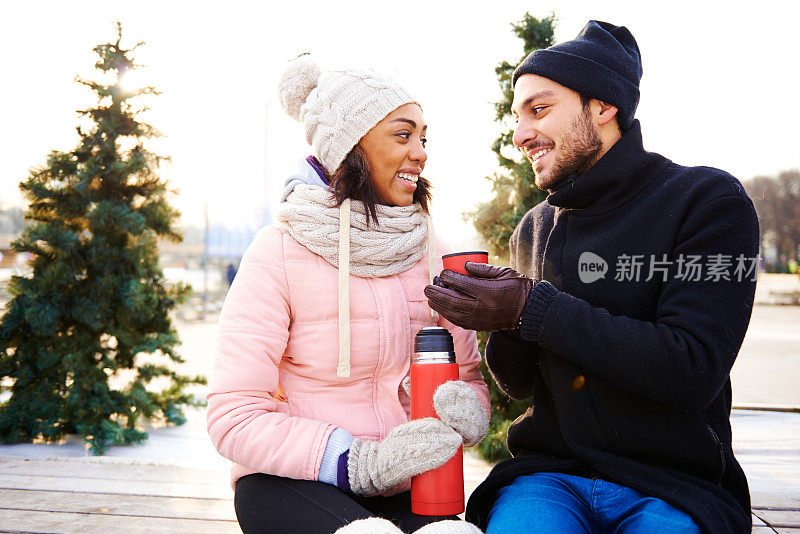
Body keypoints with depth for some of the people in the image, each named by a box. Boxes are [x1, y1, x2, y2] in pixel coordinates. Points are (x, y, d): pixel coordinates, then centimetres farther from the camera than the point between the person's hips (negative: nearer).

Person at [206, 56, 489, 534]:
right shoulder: (279, 253, -10)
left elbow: (469, 376, 9)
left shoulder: (430, 253, 4)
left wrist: (465, 411, -16)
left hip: (397, 492, 4)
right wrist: (363, 462, -23)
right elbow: (233, 420, -13)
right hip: (289, 482, -4)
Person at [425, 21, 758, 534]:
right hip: (550, 473, 2)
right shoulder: (533, 230, 10)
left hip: (673, 488, -2)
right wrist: (506, 324, -9)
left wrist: (533, 307, -19)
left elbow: (693, 371, -17)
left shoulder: (708, 200, -5)